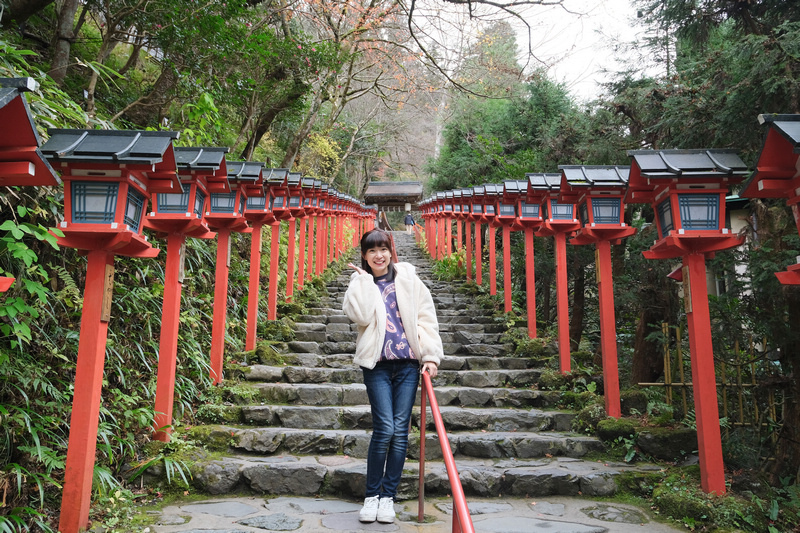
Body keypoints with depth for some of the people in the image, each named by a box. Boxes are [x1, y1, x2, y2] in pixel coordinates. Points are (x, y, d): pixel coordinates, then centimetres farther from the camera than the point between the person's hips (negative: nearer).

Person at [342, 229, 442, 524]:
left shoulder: (408, 279, 8)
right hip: (377, 364, -1)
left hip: (408, 363, 1)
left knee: (400, 430, 1)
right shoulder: (360, 284, 8)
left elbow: (426, 319, 6)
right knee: (384, 428, -10)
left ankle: (388, 496, 15)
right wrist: (364, 278, -7)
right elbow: (361, 315, -13)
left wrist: (430, 356, -1)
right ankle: (371, 495, 9)